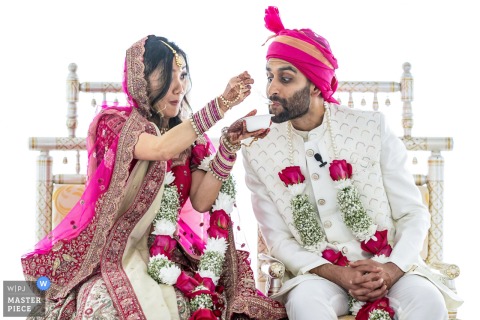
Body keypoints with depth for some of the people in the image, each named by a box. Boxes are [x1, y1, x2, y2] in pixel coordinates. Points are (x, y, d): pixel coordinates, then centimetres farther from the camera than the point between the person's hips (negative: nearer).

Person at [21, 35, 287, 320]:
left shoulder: (189, 136, 7)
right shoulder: (113, 122, -6)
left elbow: (201, 202, -7)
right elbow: (161, 148, -27)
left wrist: (229, 144, -17)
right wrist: (221, 104, -30)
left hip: (164, 251, 4)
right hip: (109, 251, -4)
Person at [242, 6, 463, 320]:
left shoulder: (372, 128, -4)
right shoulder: (258, 150, -2)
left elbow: (414, 213, -1)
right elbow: (278, 239, 0)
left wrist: (392, 269, -20)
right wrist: (337, 274, -17)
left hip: (386, 265, 1)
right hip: (317, 272, 0)